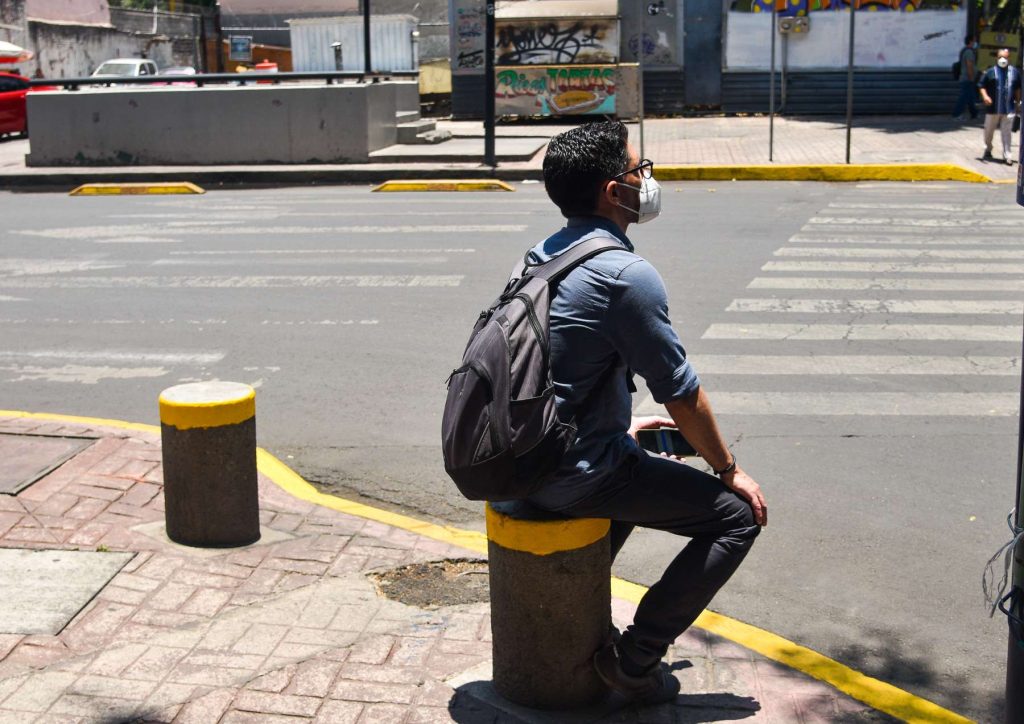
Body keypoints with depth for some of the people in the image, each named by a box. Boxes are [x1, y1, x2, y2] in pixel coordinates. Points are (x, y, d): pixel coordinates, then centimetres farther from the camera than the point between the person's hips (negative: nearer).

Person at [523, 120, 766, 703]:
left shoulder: (543, 256, 8)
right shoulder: (628, 275, -20)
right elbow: (682, 394, -13)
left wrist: (624, 426, 27)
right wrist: (730, 469, 1)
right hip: (575, 474, -9)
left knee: (646, 463, 36)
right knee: (737, 514, -2)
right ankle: (635, 656, 0)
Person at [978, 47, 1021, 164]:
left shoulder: (1015, 72, 5)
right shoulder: (990, 72, -1)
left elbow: (1018, 88, 14)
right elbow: (982, 85, 0)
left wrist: (1018, 102, 13)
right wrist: (985, 96, -17)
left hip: (1009, 109, 0)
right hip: (993, 108, 0)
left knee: (1006, 132, -1)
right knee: (989, 131, 12)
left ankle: (1007, 155, 1)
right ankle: (988, 151, 32)